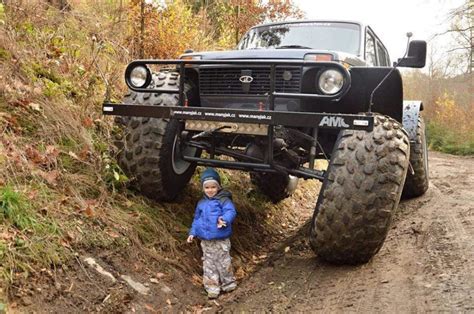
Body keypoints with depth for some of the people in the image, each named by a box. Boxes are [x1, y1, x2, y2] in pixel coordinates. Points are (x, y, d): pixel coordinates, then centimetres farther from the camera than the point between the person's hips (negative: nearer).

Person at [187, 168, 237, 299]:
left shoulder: (224, 200, -7)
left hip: (221, 240, -5)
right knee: (209, 265, 10)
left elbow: (231, 211, -22)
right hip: (206, 241, 5)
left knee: (223, 263, 5)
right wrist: (193, 232, 13)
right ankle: (212, 288, 19)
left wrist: (224, 219, -42)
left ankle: (229, 283, 24)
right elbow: (196, 219, 20)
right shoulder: (201, 203, 11)